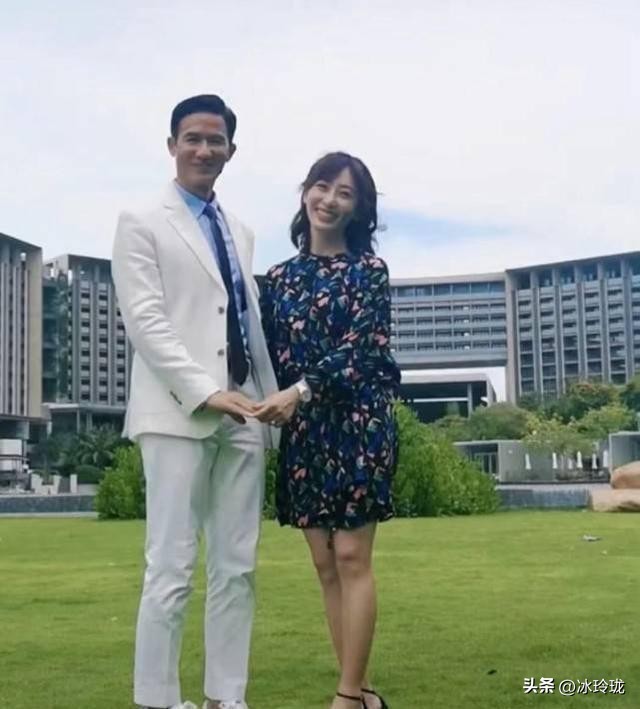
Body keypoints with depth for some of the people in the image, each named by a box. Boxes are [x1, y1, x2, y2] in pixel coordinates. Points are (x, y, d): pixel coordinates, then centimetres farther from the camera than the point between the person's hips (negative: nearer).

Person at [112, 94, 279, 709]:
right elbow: (145, 320, -8)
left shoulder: (240, 233, 19)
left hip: (242, 417, 6)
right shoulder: (142, 224, 3)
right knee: (171, 570, -5)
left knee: (236, 568, 6)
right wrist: (206, 391, -17)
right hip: (179, 414, -5)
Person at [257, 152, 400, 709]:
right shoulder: (279, 278, 13)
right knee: (324, 562, 6)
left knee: (352, 557, -6)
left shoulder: (368, 269, 0)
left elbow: (361, 349, -11)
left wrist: (300, 391, -21)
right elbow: (271, 355, 12)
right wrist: (272, 406, -6)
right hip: (302, 431, 5)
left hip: (356, 423, -5)